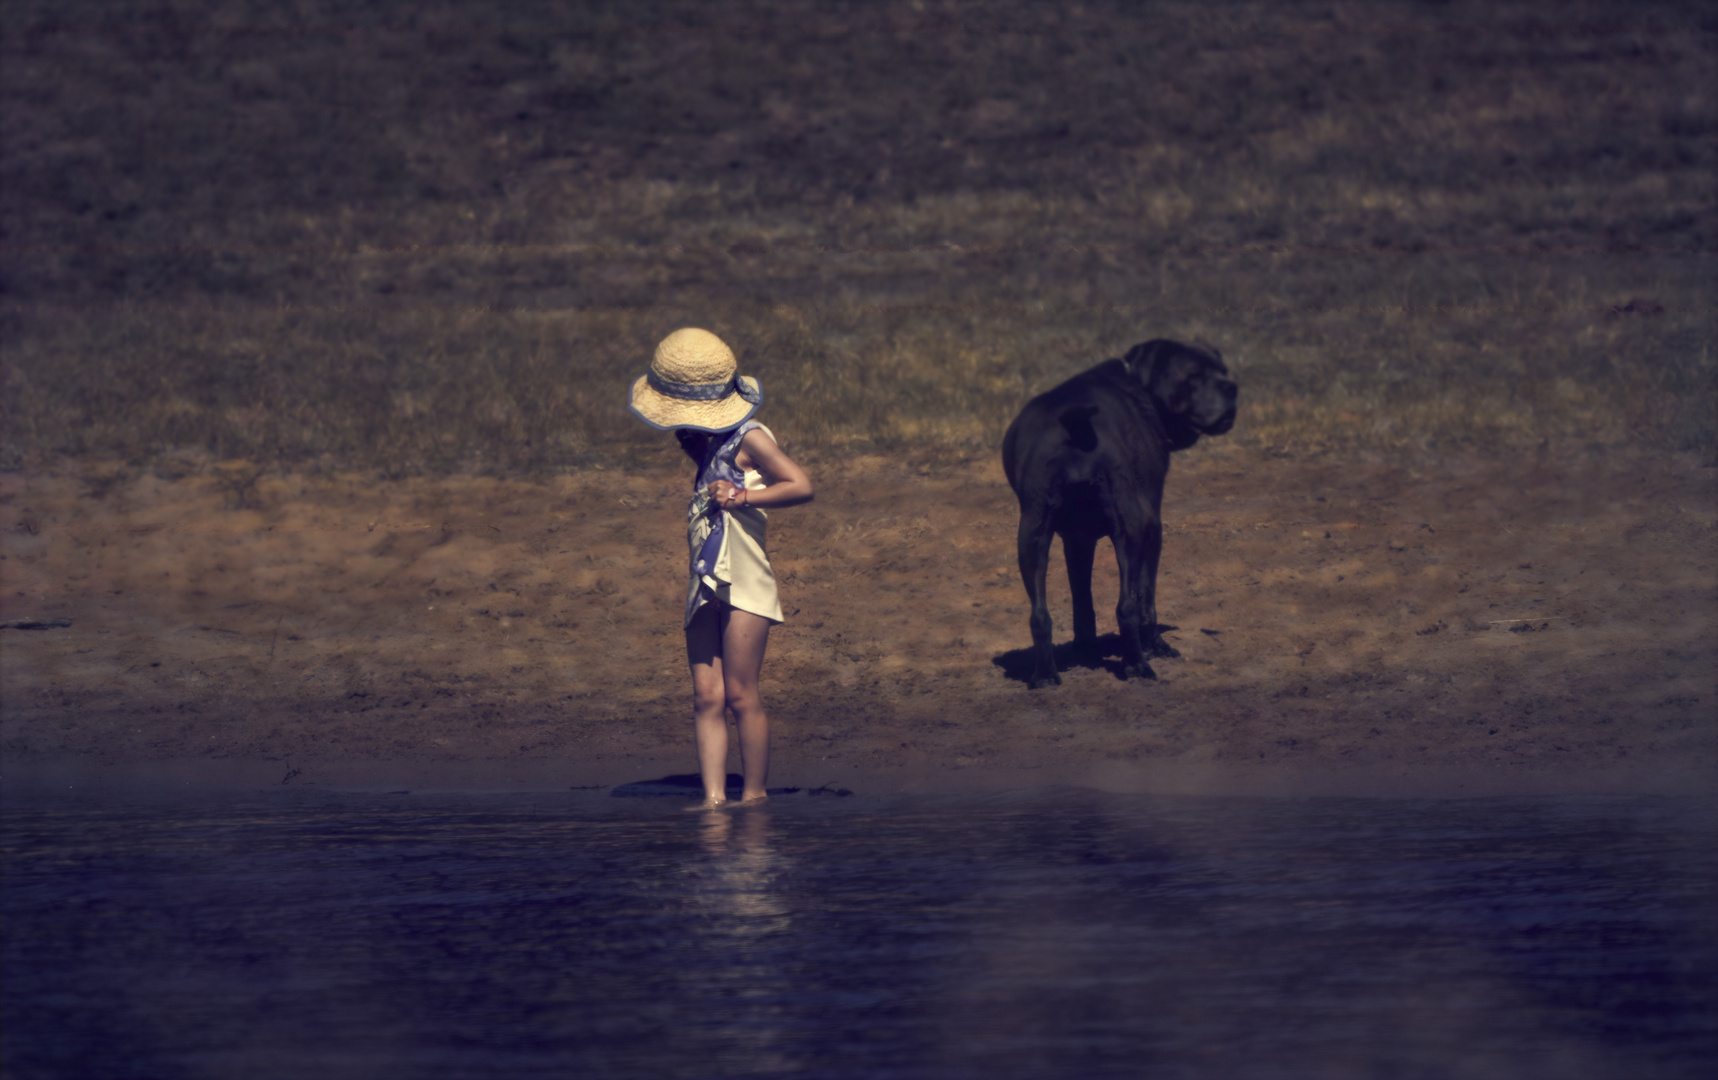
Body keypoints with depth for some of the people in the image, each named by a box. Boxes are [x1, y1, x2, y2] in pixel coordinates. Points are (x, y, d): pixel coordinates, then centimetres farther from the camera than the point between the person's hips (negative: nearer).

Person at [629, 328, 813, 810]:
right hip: (706, 585, 8)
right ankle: (714, 797, -6)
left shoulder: (750, 439, -7)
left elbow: (801, 486, -14)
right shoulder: (710, 445, 18)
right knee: (706, 697, -2)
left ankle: (755, 794, 2)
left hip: (744, 585, -8)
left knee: (740, 694, -6)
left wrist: (740, 497, -16)